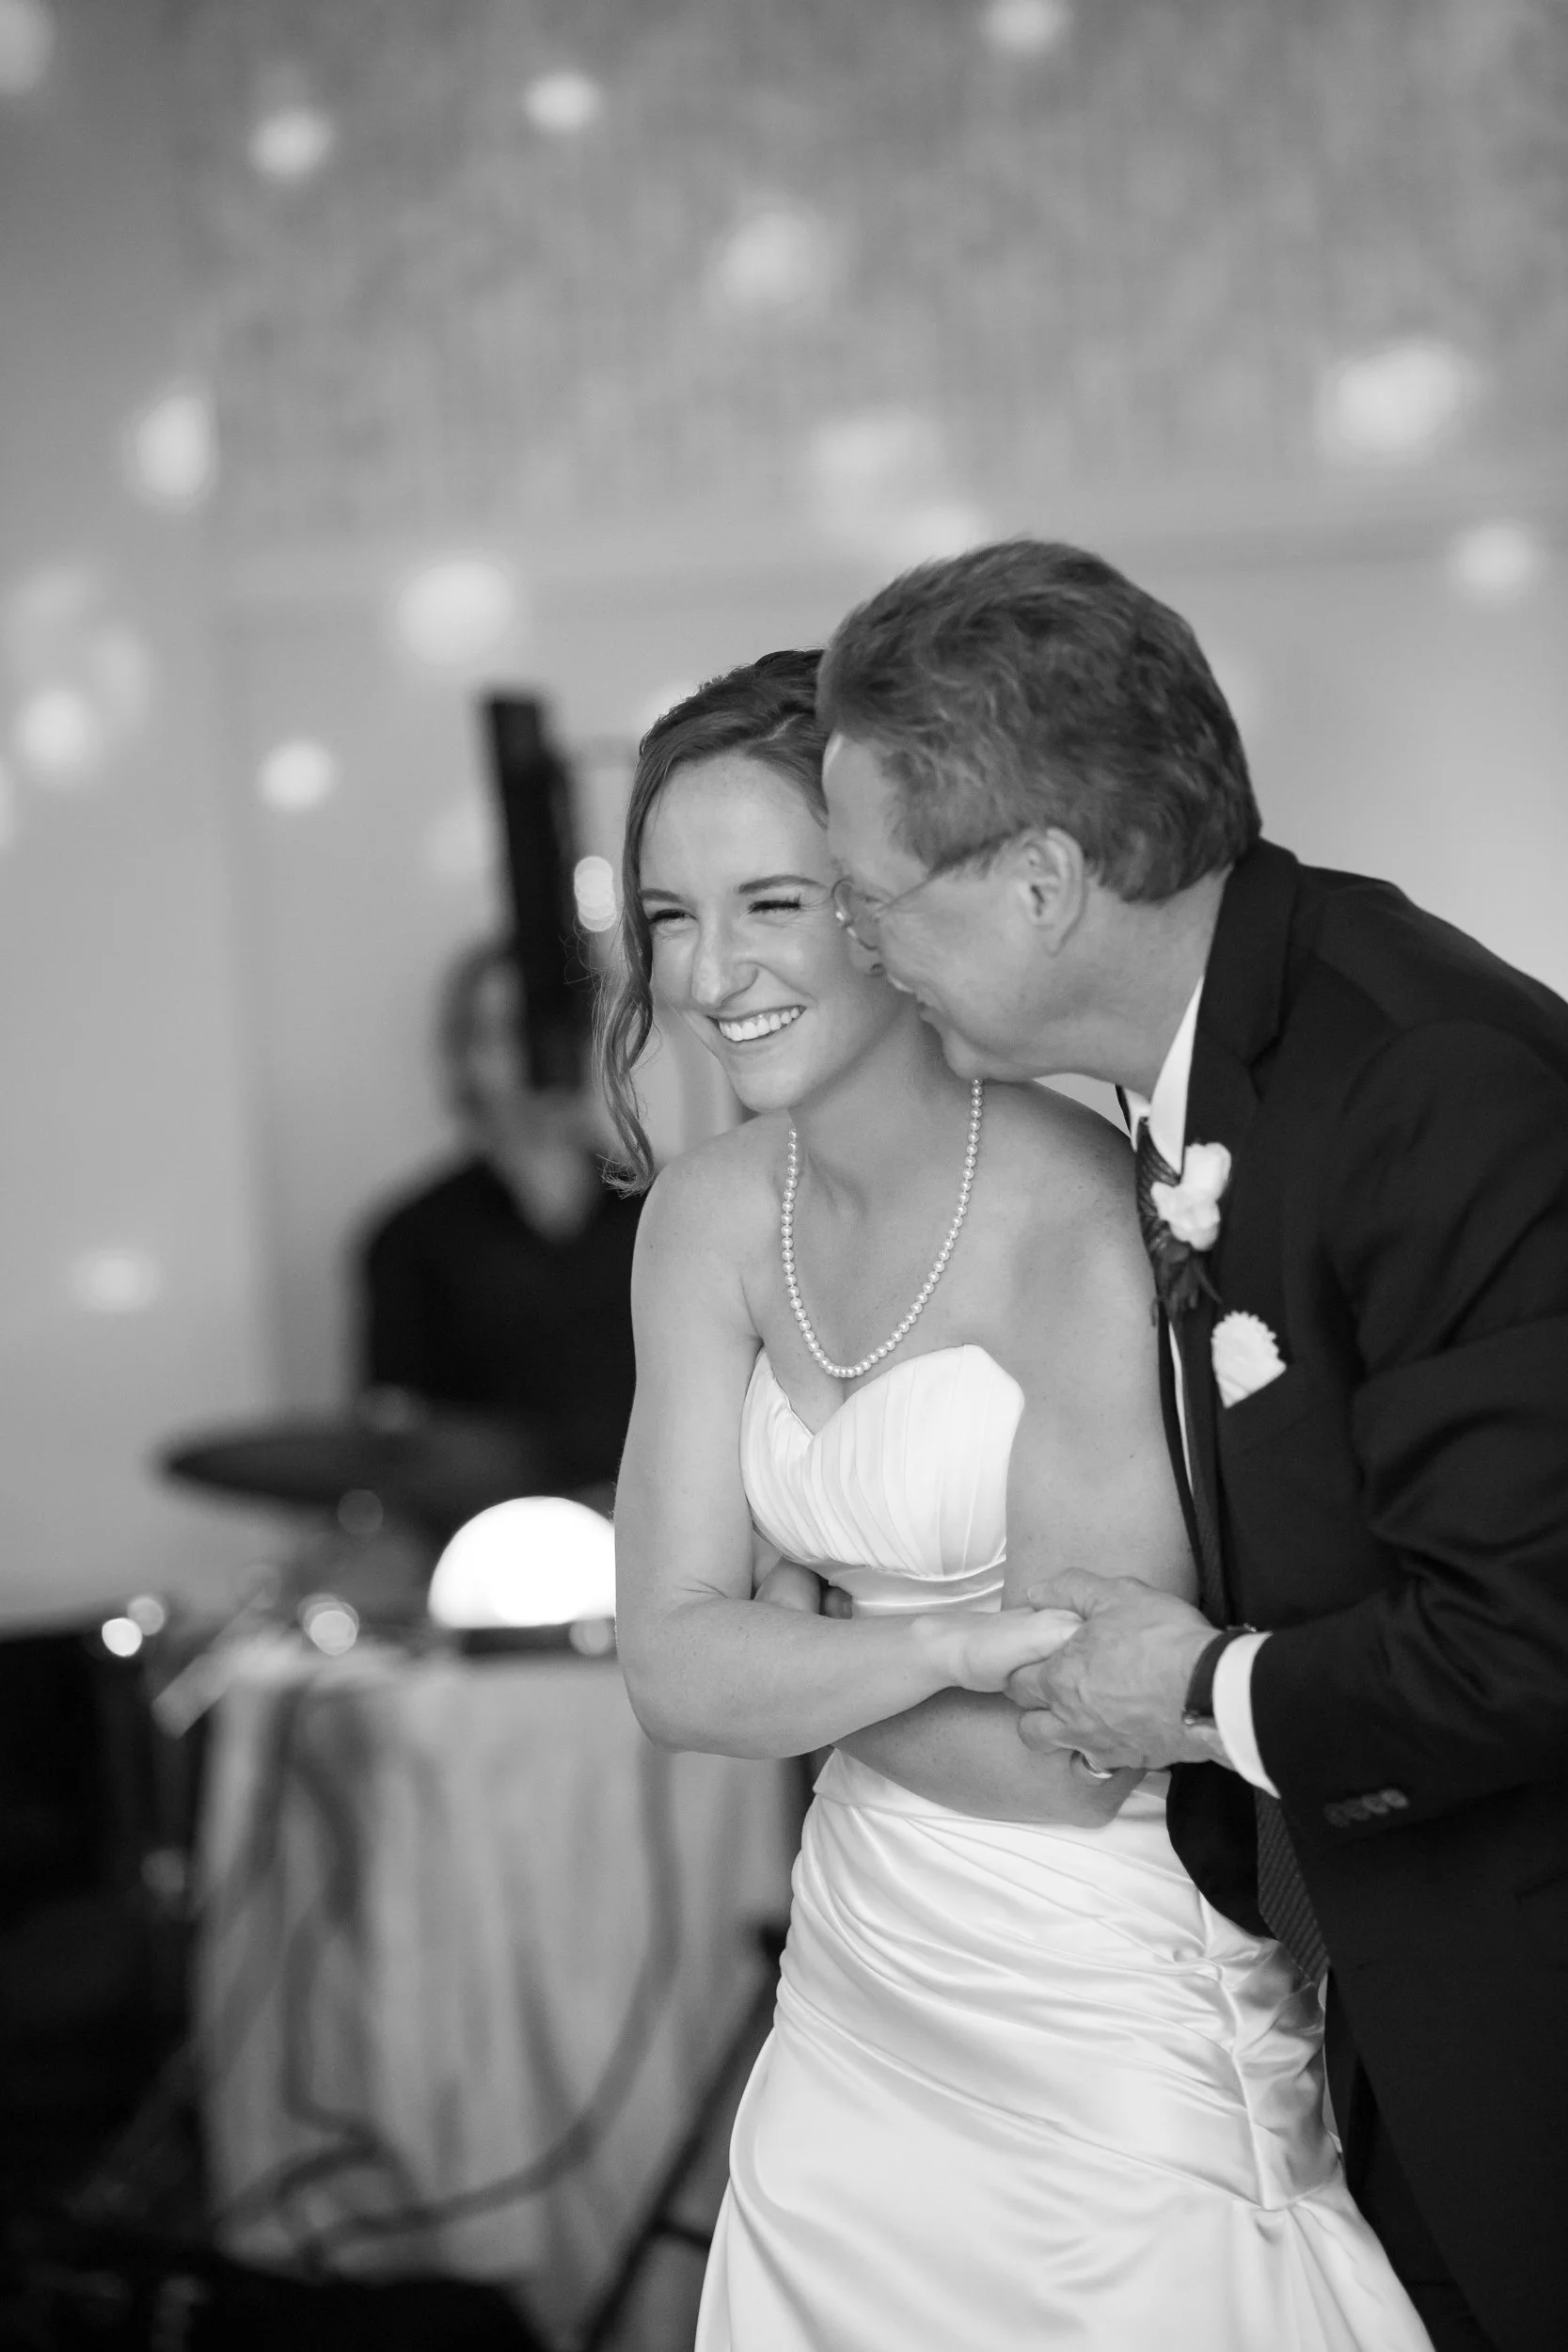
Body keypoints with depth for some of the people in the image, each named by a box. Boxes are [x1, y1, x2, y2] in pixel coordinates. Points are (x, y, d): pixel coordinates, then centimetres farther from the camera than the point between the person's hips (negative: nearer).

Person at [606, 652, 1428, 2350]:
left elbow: (1082, 1750, -25)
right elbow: (671, 1669, -7)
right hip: (863, 2007, 6)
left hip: (1120, 2019, -6)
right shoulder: (711, 1219, -1)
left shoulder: (1077, 1209, -22)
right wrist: (943, 1646, -21)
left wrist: (783, 1643, -13)